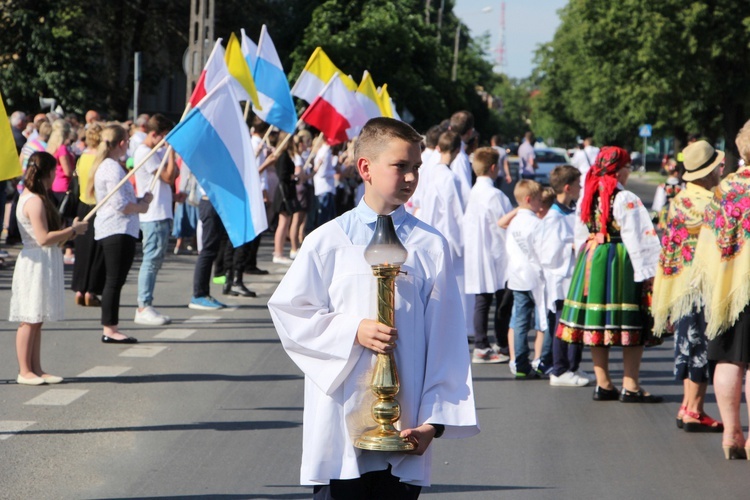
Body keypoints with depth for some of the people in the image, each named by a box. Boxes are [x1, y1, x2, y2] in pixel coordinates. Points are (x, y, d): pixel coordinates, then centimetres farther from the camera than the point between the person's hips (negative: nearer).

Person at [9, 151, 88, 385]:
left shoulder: (30, 198, 16)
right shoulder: (35, 201, -16)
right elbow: (44, 238, -22)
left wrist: (71, 229, 13)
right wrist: (72, 231, -14)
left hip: (44, 264, 10)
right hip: (36, 263, -10)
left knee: (36, 320, 11)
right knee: (30, 320, -5)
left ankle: (36, 369, 14)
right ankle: (25, 371, -1)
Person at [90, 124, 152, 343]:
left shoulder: (103, 165, 16)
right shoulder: (113, 168, -16)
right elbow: (120, 205, -20)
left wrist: (140, 200, 13)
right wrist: (141, 206, -4)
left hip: (110, 231, 11)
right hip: (118, 231, -11)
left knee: (113, 281, 13)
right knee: (114, 281, -7)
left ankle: (110, 327, 17)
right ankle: (110, 329, -5)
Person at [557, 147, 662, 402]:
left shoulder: (589, 196, 7)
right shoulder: (625, 199, -13)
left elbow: (580, 235, 13)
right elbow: (636, 237, -15)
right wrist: (645, 271, -12)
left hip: (591, 259, 7)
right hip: (620, 261, -7)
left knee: (597, 323, 10)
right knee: (631, 324, -1)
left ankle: (603, 384, 14)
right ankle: (630, 387, -2)